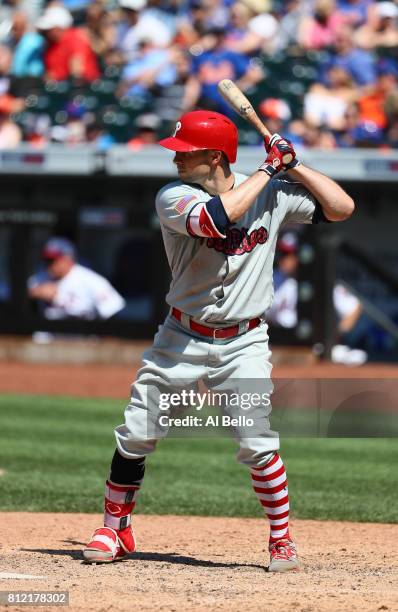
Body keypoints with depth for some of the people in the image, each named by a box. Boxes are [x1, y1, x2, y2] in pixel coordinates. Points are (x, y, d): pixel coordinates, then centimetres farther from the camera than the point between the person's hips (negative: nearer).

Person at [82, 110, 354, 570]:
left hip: (243, 345, 0)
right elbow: (218, 216, -30)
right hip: (181, 339, 0)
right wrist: (269, 169, -20)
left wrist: (293, 165, -7)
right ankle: (114, 531, 18)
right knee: (135, 437, 0)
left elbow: (341, 208, 1)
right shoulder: (174, 198, -10)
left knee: (257, 443, -13)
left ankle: (282, 541, 3)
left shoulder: (273, 195, -1)